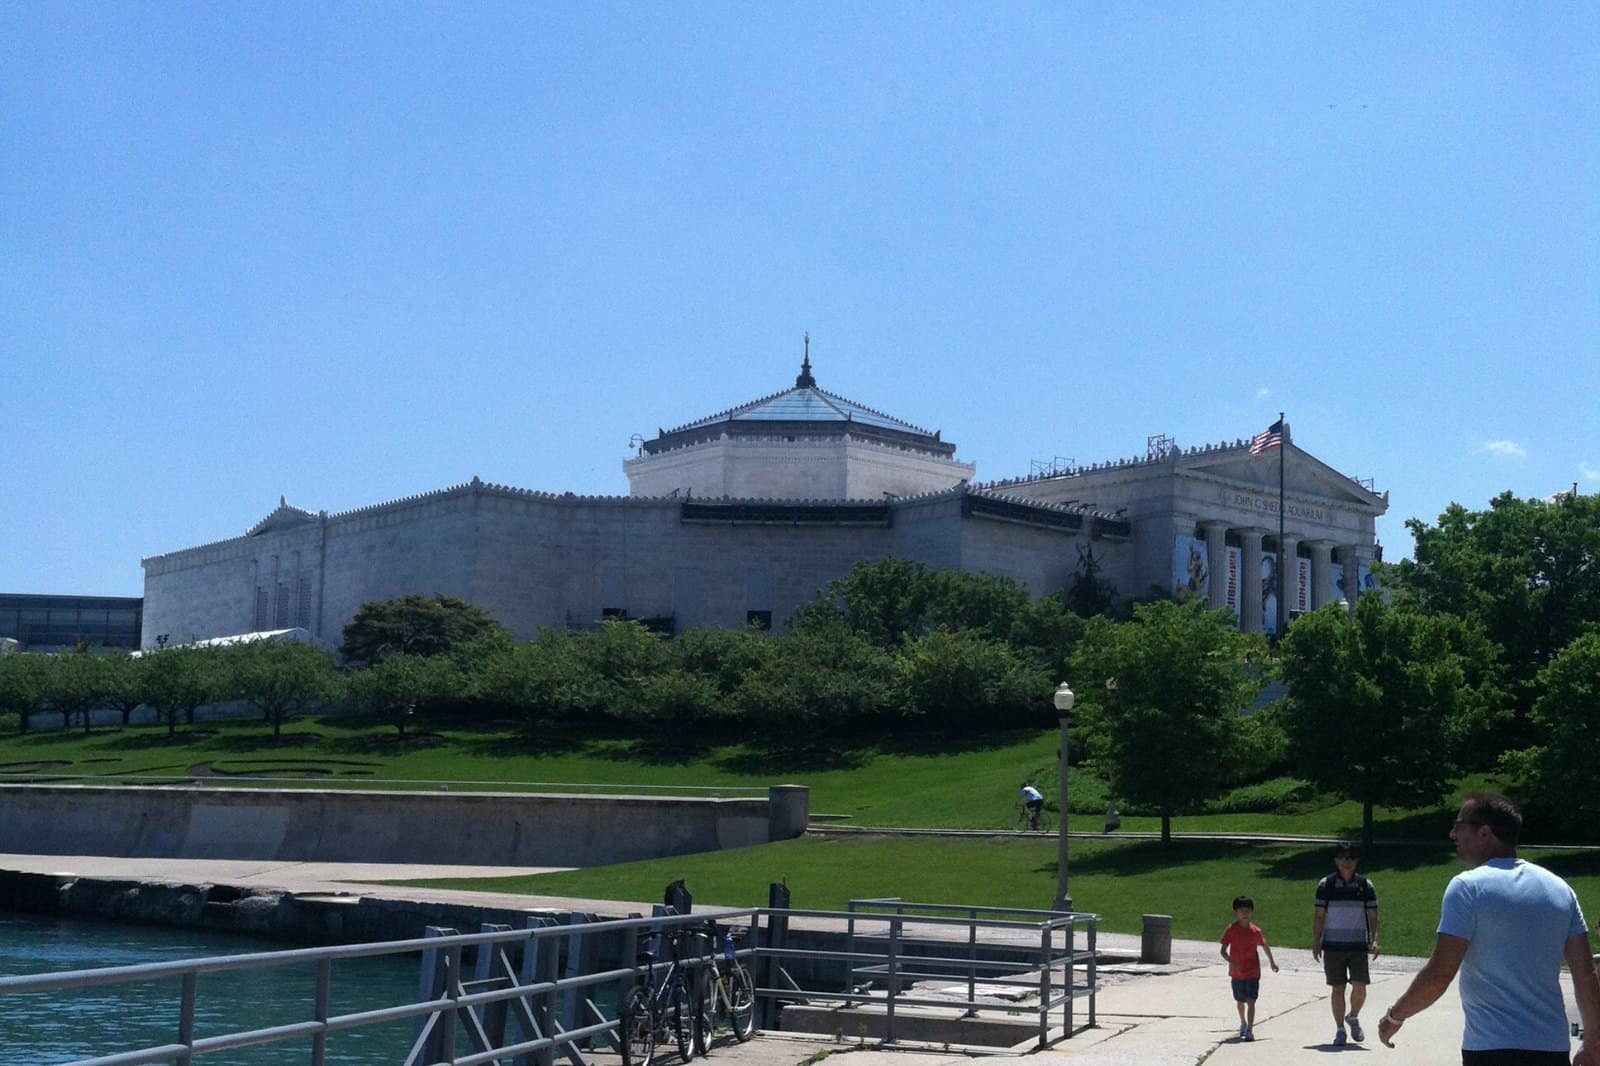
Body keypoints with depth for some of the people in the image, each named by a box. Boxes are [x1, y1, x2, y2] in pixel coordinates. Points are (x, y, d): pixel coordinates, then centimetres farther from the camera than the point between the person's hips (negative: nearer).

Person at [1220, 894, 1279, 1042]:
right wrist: (1231, 962, -25)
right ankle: (1243, 1024, 41)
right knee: (1240, 1001, 18)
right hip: (1237, 971, 2)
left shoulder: (1255, 931, -6)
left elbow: (1265, 946, 11)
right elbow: (1223, 951, -8)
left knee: (1250, 1001, -13)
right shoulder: (1231, 929, -8)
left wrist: (1272, 962, 8)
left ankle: (1250, 1030, -17)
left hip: (1252, 971, -1)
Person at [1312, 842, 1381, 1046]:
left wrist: (1374, 940, -6)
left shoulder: (1365, 885, 5)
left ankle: (1353, 1018, 22)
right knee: (1338, 989, 3)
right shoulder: (1326, 885, 2)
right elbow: (1319, 916, 4)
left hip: (1358, 945, 1)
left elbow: (1373, 916, 6)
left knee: (1360, 987, -6)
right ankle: (1340, 1030, 14)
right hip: (1333, 945, 0)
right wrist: (1316, 942, -1)